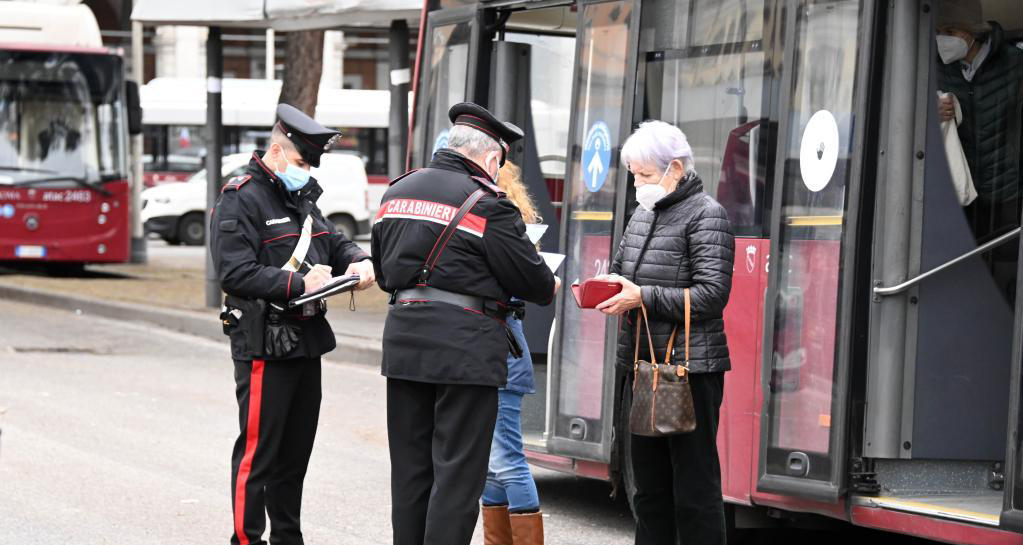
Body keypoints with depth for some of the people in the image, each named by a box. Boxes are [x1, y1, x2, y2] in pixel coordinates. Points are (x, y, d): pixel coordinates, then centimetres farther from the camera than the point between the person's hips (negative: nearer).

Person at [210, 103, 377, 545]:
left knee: (296, 450, 14)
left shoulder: (300, 197, 18)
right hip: (263, 346, -9)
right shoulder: (241, 200, -12)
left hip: (306, 341, 9)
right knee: (258, 451, -6)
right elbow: (235, 272, -21)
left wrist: (358, 260, 2)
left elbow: (333, 241, 24)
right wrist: (298, 285, -25)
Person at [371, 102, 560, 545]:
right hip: (466, 346, -7)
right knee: (459, 474, -2)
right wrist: (549, 287, 16)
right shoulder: (487, 205, -10)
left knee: (410, 469, 13)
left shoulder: (397, 192, 12)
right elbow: (532, 280, -5)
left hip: (403, 340, 7)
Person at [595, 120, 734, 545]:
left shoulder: (705, 214, -8)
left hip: (691, 368, -8)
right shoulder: (643, 214, 15)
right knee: (649, 486, 13)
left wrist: (642, 297, -19)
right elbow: (619, 270, 24)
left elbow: (712, 294, -15)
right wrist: (605, 289, 0)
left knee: (694, 489, -5)